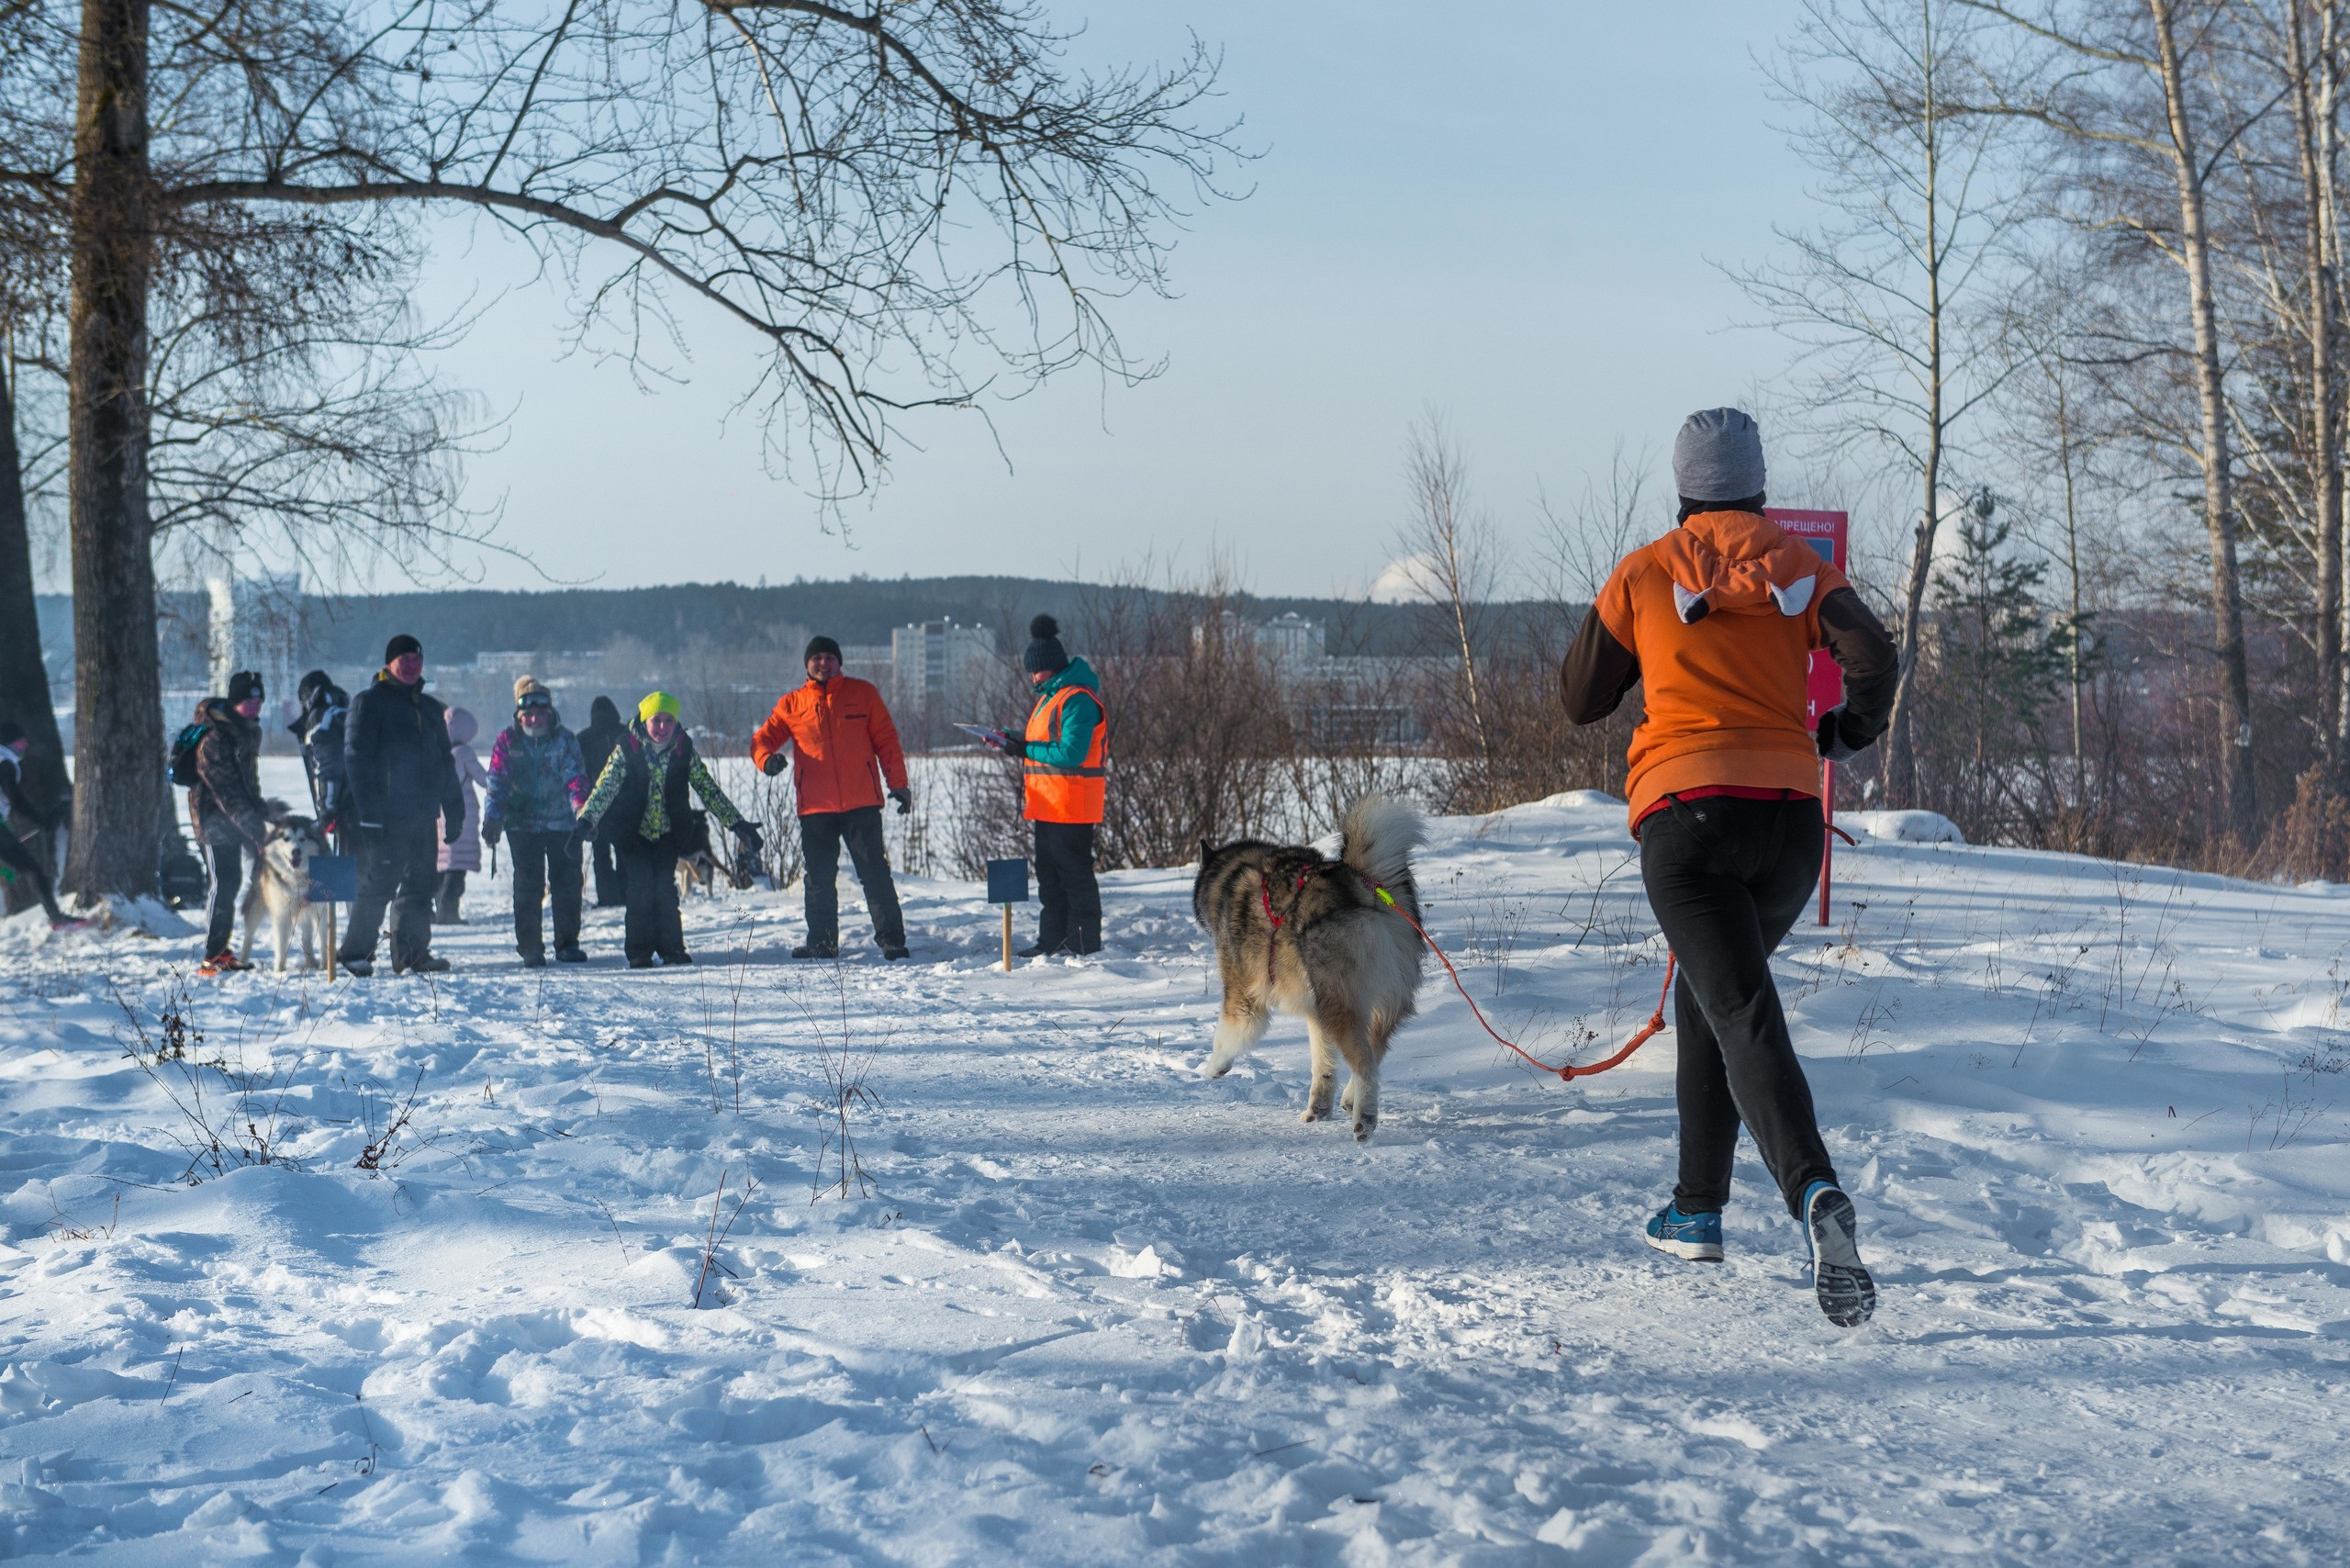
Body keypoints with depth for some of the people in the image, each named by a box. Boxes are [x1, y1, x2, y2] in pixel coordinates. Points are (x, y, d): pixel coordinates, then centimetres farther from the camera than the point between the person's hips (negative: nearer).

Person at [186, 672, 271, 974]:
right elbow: (227, 792, -28)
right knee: (225, 883, -11)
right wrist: (258, 827, -33)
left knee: (231, 882, 11)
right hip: (215, 817, -9)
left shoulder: (250, 730, 8)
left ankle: (221, 950, 19)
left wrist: (260, 812, 16)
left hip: (241, 816, 9)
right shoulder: (213, 739, -22)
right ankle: (212, 958, -6)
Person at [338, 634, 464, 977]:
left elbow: (445, 761, 24)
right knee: (379, 882, -8)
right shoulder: (369, 703, -2)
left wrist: (453, 808, 16)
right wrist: (368, 813, -17)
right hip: (387, 816, -7)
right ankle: (355, 951, 0)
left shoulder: (430, 708, 19)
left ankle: (413, 951, 14)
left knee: (420, 884, 8)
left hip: (423, 814, 7)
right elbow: (357, 759, -9)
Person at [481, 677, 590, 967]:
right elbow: (497, 782, 1)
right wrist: (492, 818, -11)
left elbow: (575, 776, -7)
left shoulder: (565, 740, 3)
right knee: (528, 886, -3)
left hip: (562, 823, 1)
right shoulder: (507, 741, 3)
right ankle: (530, 948, 4)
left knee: (567, 883, 3)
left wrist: (580, 805, -25)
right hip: (523, 824, -1)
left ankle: (567, 943, 15)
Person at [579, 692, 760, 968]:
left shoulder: (684, 752, -5)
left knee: (665, 892, -5)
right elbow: (605, 787, -17)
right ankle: (639, 952, 1)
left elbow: (708, 790, -2)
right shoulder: (627, 750, -11)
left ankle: (671, 948, 6)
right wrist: (585, 821, -32)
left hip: (667, 834, 2)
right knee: (640, 892, -8)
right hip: (634, 834, -2)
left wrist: (737, 824, -5)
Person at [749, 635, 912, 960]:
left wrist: (898, 783, 1)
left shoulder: (862, 693, 7)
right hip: (815, 808, 2)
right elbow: (764, 738, 7)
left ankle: (892, 941, 0)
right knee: (819, 881, 8)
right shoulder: (792, 704, 10)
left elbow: (886, 741, 8)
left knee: (875, 875, -3)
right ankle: (821, 943, 17)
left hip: (862, 803, -2)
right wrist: (766, 758, -17)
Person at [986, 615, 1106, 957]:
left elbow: (1070, 753, -23)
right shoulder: (1051, 695, 17)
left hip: (1072, 802, -10)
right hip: (1049, 802, 10)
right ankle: (1052, 939, 21)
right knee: (1048, 871, 14)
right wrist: (1015, 743, 6)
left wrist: (1025, 749, -18)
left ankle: (1084, 942, 2)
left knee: (1073, 871, -4)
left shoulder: (1077, 699, -16)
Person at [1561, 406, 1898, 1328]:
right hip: (1790, 817, 3)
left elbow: (1580, 700, 15)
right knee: (1706, 998, 24)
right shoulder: (1801, 568, 10)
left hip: (1685, 811, -3)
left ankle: (1816, 1193, -39)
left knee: (1746, 1016, -14)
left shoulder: (1644, 575, 9)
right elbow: (1873, 657, -5)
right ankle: (1697, 1209, 28)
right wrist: (1848, 732, 14)